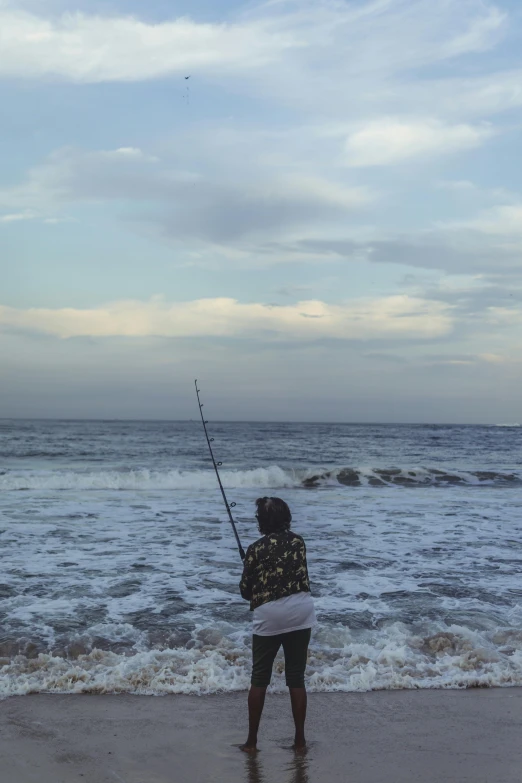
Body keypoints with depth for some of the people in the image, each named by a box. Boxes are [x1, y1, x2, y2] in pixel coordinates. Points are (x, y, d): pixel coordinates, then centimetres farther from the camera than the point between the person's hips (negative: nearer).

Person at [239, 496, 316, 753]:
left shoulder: (256, 549, -7)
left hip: (269, 616, -3)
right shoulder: (298, 542, 4)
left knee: (259, 679, 9)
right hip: (300, 612, 3)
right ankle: (300, 739, 14)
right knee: (296, 678, 11)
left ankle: (251, 741, 14)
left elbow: (245, 590, 0)